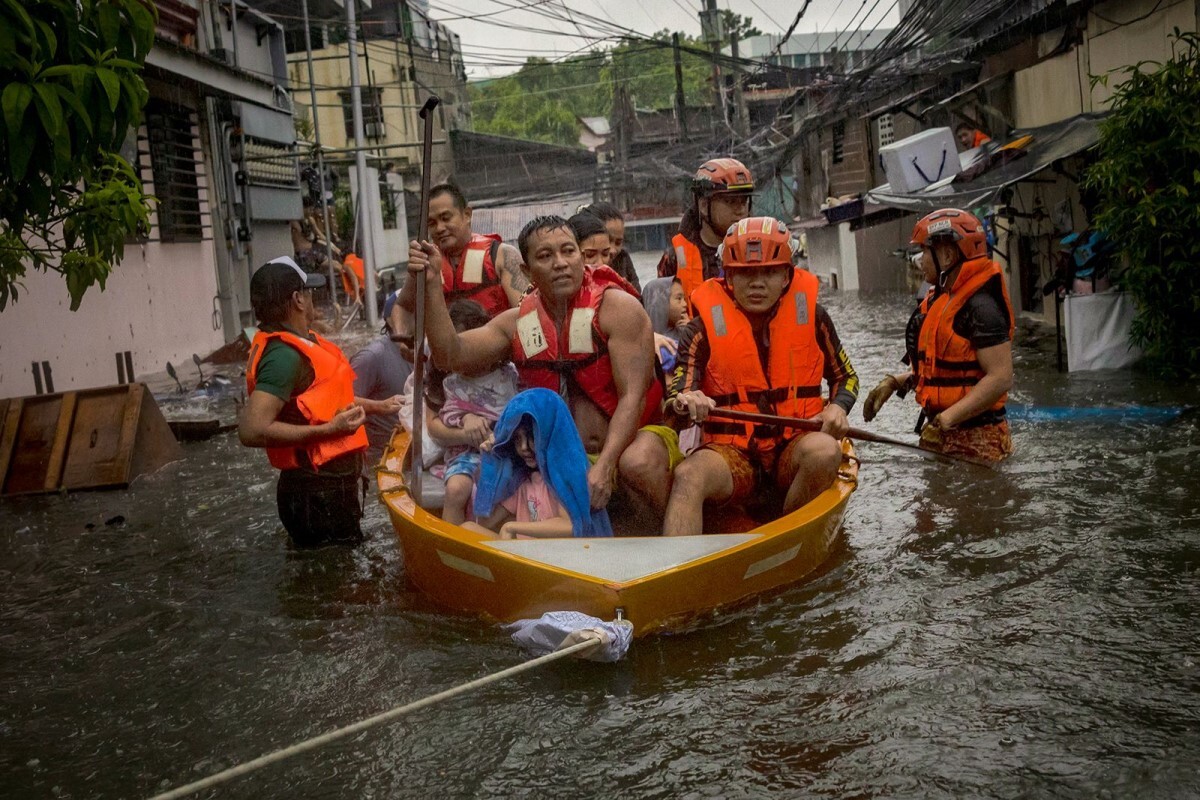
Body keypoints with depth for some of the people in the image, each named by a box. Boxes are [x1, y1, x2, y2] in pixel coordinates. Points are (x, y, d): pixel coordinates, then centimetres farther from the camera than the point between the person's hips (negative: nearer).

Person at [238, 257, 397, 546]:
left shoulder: (297, 342, 8)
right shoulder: (284, 355, -22)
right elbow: (252, 431, -30)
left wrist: (379, 406, 31)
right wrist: (328, 430, -27)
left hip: (329, 484, 10)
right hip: (318, 493, -10)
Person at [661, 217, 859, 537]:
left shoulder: (810, 315, 5)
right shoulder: (706, 327, -2)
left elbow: (846, 377, 19)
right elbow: (674, 400, -10)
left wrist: (837, 408, -4)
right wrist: (684, 405, -35)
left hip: (794, 448, 2)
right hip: (732, 453, -1)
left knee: (825, 451, -33)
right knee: (689, 475, -33)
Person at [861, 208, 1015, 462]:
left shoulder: (980, 307, -17)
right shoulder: (938, 302, 12)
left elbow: (1001, 378, -23)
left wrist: (948, 418, -27)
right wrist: (895, 382, 10)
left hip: (976, 442, -9)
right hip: (938, 435, 9)